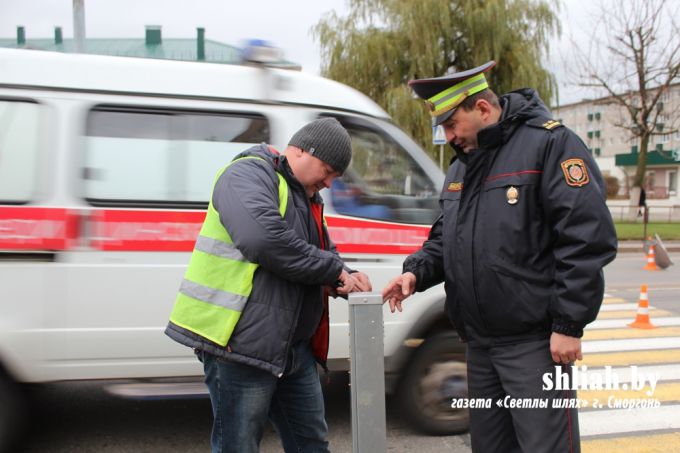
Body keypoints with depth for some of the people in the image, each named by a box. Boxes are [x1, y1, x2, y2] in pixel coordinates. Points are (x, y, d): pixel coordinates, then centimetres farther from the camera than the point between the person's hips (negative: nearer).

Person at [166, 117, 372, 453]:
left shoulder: (305, 196, 20)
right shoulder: (248, 174, -11)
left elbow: (326, 252, 24)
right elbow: (264, 239, -28)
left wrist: (348, 278, -1)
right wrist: (334, 270, -19)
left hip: (293, 347, 10)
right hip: (242, 341, -9)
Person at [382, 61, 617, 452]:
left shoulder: (550, 144, -11)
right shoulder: (462, 166, 16)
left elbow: (588, 239, -17)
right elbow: (445, 238, 24)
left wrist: (568, 324, -18)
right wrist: (417, 272, 3)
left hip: (535, 342, -8)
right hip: (480, 341, 8)